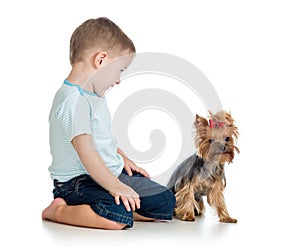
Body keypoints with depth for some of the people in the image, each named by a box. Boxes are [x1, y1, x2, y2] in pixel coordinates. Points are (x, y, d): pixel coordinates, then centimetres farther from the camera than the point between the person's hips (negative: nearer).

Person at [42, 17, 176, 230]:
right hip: (77, 181, -10)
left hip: (111, 172, 10)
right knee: (118, 217, -35)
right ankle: (58, 211, -11)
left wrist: (123, 159, 19)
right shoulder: (73, 101, -21)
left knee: (166, 202, 2)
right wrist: (114, 186, -31)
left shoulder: (95, 96, 13)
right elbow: (85, 150, -29)